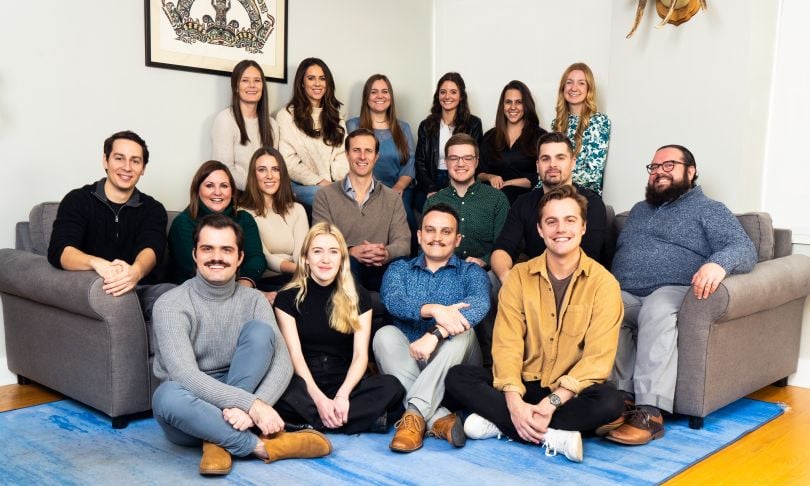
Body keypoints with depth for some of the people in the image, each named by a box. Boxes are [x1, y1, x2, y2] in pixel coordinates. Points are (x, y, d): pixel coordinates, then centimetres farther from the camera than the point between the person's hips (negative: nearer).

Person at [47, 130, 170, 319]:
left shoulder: (153, 209, 11)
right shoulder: (78, 201, 5)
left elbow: (151, 248, -11)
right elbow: (59, 251, -12)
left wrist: (136, 271, -38)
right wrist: (97, 263, -36)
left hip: (141, 289, 2)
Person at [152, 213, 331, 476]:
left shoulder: (254, 301, -2)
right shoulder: (171, 305, -13)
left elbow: (282, 364, -13)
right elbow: (185, 375, -26)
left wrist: (249, 407, -32)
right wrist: (252, 404, -35)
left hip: (234, 410, 3)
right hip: (189, 413, -2)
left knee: (259, 331, -20)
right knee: (168, 395, -38)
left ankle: (218, 440, -21)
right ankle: (263, 446, -25)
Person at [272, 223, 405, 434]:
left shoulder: (358, 297, 6)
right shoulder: (287, 298, 3)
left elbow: (361, 355, -2)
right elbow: (295, 354, -7)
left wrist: (342, 395, -21)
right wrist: (319, 399, -22)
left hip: (345, 384, 2)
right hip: (305, 384, -1)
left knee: (392, 386, -28)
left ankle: (310, 424, -25)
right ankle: (365, 416, -26)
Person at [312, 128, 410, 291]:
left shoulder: (392, 198, 16)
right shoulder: (325, 196, 10)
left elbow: (403, 242, 2)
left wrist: (386, 253, -24)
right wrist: (352, 251, -25)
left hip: (381, 271, 2)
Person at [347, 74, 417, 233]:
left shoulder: (403, 128, 19)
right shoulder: (352, 126, 12)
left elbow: (409, 163, 9)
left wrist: (399, 187, -11)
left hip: (400, 190, 2)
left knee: (403, 212, -32)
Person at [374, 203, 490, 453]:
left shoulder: (471, 272, 8)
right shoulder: (399, 269, 13)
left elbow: (479, 304, -17)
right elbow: (393, 300, -12)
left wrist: (435, 334, -34)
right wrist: (434, 309, -33)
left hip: (451, 367, -1)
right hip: (404, 362, 1)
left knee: (462, 333, -28)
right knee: (385, 335, -25)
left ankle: (415, 414, -37)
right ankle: (439, 418, -36)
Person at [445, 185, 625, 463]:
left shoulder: (604, 283, -7)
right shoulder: (519, 276, -1)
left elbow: (598, 358, -13)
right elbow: (507, 344, -8)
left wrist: (553, 402, -25)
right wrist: (515, 402, -24)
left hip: (570, 392, -2)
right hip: (523, 386, 2)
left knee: (610, 401, -33)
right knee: (457, 378, -19)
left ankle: (499, 424, -24)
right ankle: (553, 437, -26)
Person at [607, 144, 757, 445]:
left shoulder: (709, 210, 13)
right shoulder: (638, 210, 32)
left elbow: (744, 249, -2)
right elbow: (617, 251, 28)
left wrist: (718, 263, -27)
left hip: (672, 293, -4)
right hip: (625, 296, 4)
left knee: (657, 310, -40)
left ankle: (650, 412, -44)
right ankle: (623, 397, -33)